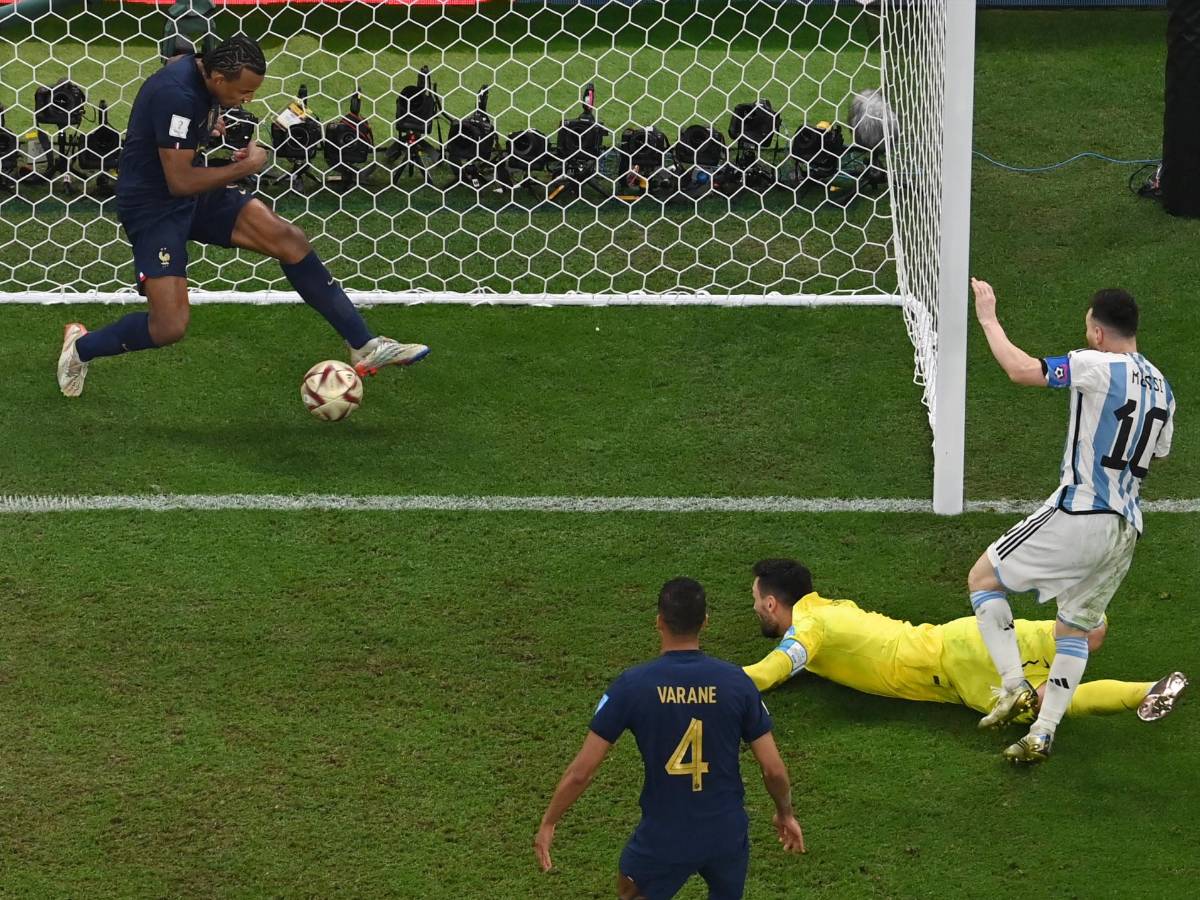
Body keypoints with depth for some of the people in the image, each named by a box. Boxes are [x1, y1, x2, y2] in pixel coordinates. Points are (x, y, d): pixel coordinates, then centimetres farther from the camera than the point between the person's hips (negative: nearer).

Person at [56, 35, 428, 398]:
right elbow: (179, 182, -28)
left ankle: (364, 346, 1)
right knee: (170, 327, -17)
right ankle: (80, 348, 12)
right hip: (153, 206, -9)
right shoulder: (177, 95, -29)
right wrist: (245, 167, -17)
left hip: (195, 194, 9)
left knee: (289, 239, -4)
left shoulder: (198, 68, -2)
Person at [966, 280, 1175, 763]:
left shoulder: (1099, 367, -14)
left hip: (1079, 516, -8)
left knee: (983, 576, 7)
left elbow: (1022, 370, -16)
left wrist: (989, 319, -4)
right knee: (1074, 628, 17)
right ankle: (1042, 733, 11)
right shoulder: (1160, 387, 12)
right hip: (1126, 528, 8)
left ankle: (1014, 685, -2)